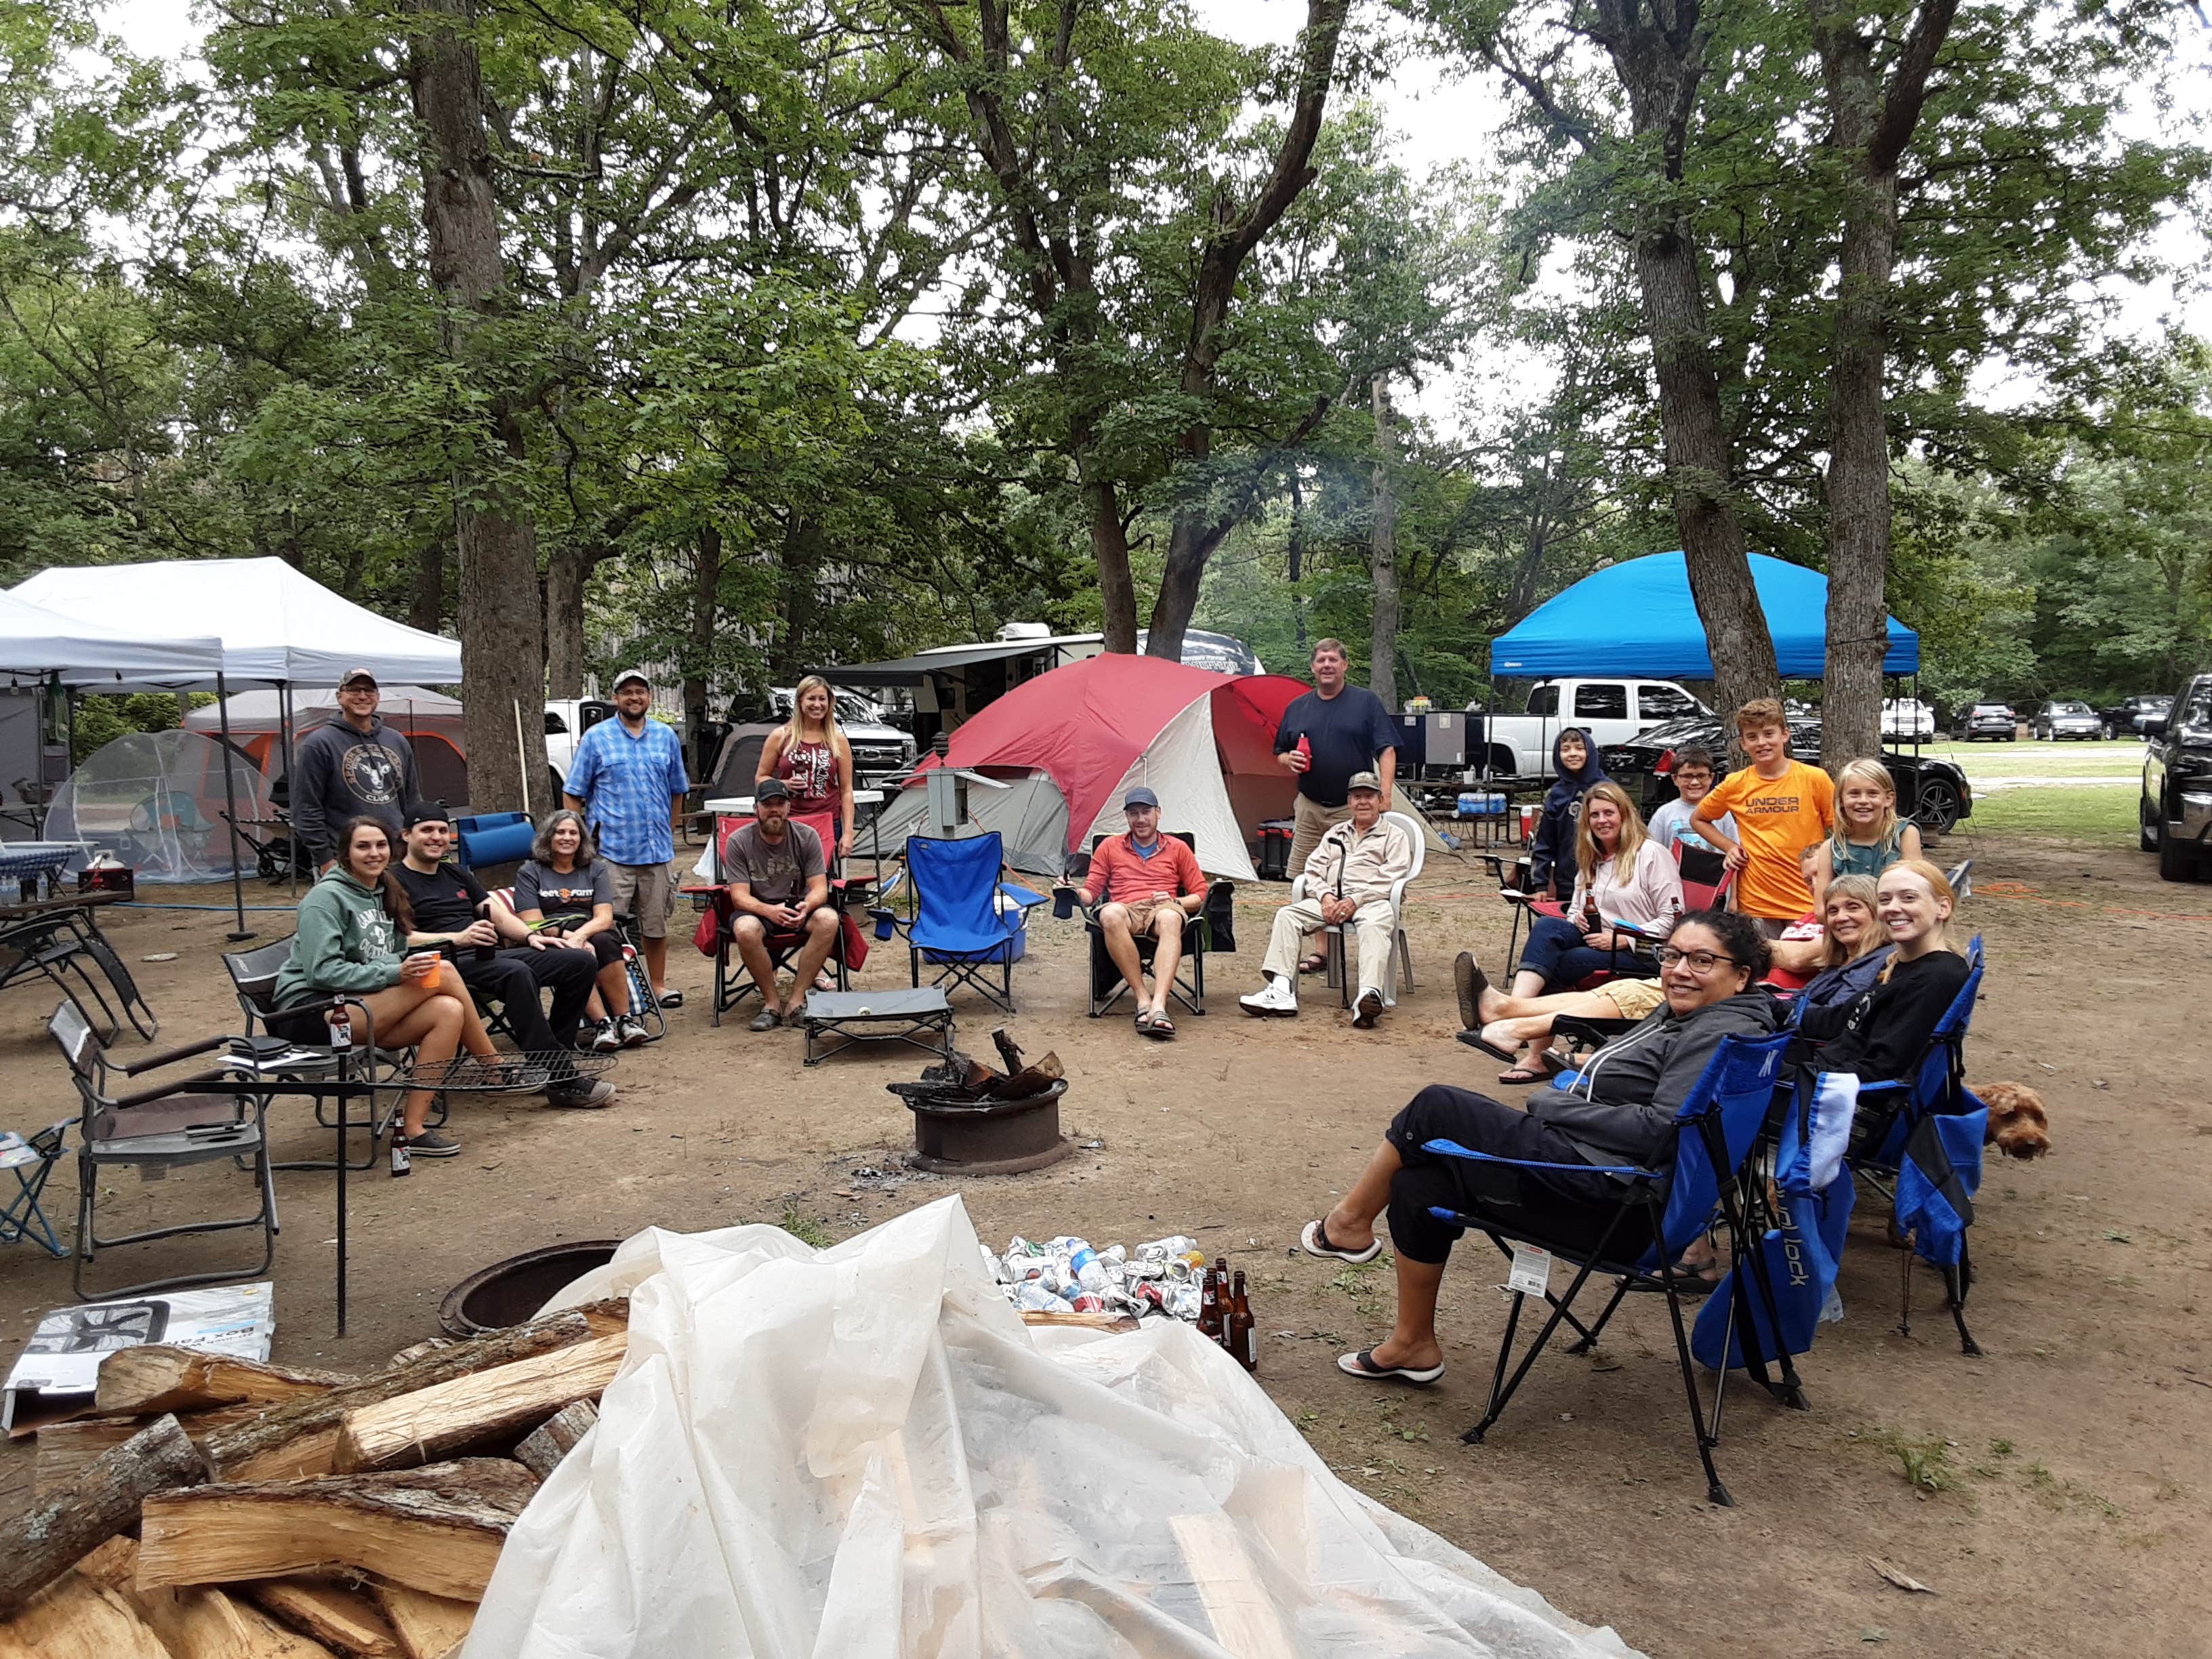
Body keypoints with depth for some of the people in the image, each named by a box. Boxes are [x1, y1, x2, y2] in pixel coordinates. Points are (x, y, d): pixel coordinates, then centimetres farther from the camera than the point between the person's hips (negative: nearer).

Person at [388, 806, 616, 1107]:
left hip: (488, 955, 8)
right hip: (446, 963, -8)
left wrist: (531, 936, 1)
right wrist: (456, 939, -25)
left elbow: (498, 914, 21)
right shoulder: (396, 881, 4)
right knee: (517, 973, -38)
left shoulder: (458, 875, 28)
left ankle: (554, 1057, -7)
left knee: (579, 963, -8)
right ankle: (562, 1081, -37)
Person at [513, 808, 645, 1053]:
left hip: (590, 934, 2)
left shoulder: (596, 869, 16)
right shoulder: (530, 873, 10)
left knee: (605, 942, -35)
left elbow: (604, 917, 2)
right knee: (576, 958, -37)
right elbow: (533, 924, -2)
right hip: (551, 943, -2)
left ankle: (624, 1019, -33)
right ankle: (602, 1023, -43)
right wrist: (567, 936, -20)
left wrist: (580, 935, -20)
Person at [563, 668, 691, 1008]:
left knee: (656, 923, 10)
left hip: (658, 850, 3)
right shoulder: (595, 738, 1)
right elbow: (573, 793, 2)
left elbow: (677, 790, 19)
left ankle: (658, 985, 21)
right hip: (611, 849, -3)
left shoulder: (666, 737, 11)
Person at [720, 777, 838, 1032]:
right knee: (745, 929, -37)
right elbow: (740, 897, -13)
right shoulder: (738, 841, -7)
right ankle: (771, 1003, -18)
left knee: (828, 919, -31)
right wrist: (769, 911, -34)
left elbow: (820, 888, -6)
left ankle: (796, 1000, -23)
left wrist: (807, 906, -32)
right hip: (758, 910, -1)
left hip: (799, 908, 1)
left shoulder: (806, 837, -3)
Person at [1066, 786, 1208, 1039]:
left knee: (1169, 918, -41)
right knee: (1110, 914, -40)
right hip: (1126, 911, 1)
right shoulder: (1110, 847, 23)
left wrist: (1174, 901, -3)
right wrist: (1075, 893, -5)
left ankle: (1158, 1006, -55)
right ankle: (1143, 1001, -38)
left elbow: (1200, 895, 18)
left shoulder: (1177, 848, 21)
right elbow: (1091, 893, 19)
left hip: (1163, 910, 0)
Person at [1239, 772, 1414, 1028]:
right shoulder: (1335, 833, 28)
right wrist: (1325, 895, -4)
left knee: (1374, 926, -39)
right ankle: (1281, 991, -33)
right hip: (1331, 900, 5)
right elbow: (1313, 870, 18)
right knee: (1287, 915, -19)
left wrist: (1355, 901, -14)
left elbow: (1390, 879, -2)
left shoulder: (1395, 835, 13)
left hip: (1371, 901, -4)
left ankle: (1370, 996, -59)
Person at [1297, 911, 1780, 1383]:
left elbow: (1660, 1129, -22)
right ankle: (1413, 1344, 13)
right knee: (1418, 1183, 2)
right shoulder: (1680, 1017, 19)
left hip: (1610, 1203, -11)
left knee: (1436, 1107, -8)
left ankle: (1350, 1222, 12)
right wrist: (1570, 1088, 3)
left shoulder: (1725, 1036, -12)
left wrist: (1556, 1105, -13)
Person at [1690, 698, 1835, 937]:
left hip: (1808, 905, -1)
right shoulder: (1735, 785, 4)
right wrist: (1729, 847, 6)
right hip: (1756, 906, 1)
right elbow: (1698, 819, 19)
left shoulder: (1815, 779, -1)